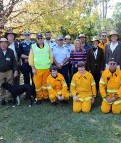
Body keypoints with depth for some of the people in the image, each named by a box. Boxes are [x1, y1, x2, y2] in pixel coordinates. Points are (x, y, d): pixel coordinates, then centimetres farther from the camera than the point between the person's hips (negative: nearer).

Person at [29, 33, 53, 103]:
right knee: (37, 84, 2)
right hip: (37, 69, -1)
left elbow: (51, 57, 10)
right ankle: (39, 97, 15)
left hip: (46, 69, 1)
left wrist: (50, 65, 6)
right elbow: (31, 58, 1)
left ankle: (46, 96, 20)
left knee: (45, 83, 7)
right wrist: (33, 68, -3)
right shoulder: (33, 46, 1)